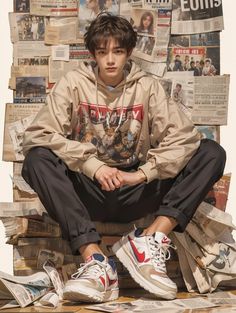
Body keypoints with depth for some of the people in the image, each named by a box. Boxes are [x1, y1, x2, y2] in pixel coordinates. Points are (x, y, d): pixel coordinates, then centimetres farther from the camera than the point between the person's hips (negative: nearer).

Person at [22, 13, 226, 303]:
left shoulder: (147, 87, 2)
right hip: (89, 193, -1)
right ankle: (95, 260, -39)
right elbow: (36, 136, -14)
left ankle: (151, 240, -28)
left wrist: (142, 174, -21)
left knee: (212, 153, -15)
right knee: (37, 160, -30)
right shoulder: (73, 84, -1)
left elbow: (183, 137, -9)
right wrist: (92, 165, -24)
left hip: (134, 192, 1)